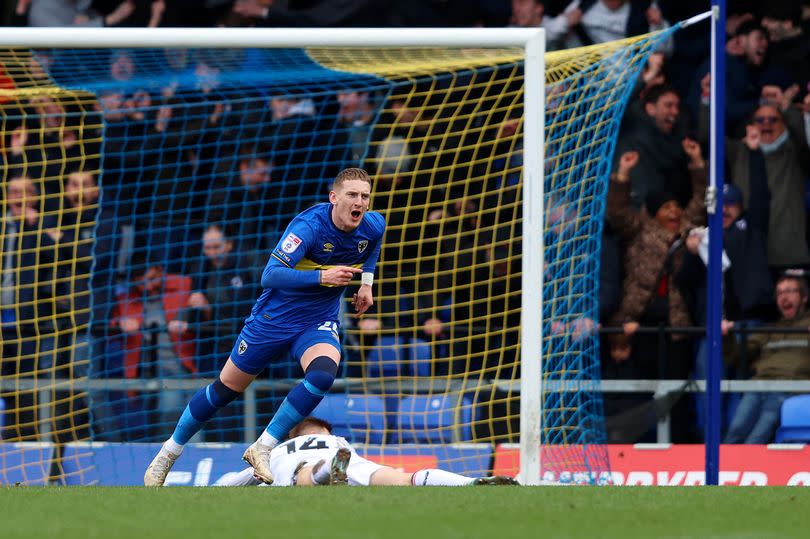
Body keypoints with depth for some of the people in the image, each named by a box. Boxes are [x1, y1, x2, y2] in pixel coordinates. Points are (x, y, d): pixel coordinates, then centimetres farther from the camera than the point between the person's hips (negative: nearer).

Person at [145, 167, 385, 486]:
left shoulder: (373, 226, -10)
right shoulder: (309, 226, -28)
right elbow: (270, 276, -36)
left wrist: (366, 281, 8)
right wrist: (321, 277, -44)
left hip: (319, 322, 3)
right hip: (274, 316, -3)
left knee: (323, 374, -29)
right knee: (226, 389, 7)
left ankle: (263, 448, -17)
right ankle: (170, 451, 28)